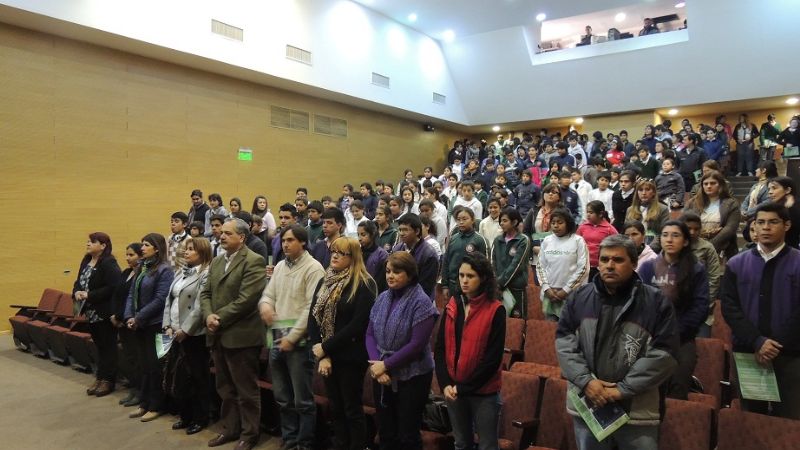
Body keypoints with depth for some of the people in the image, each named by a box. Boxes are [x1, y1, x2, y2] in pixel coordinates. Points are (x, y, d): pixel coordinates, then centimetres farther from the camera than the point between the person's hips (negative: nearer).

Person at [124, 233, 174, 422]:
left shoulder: (164, 270, -13)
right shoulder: (141, 267, 10)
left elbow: (159, 299, -18)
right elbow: (132, 294, 10)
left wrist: (138, 318, -15)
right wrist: (129, 317, -3)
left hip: (155, 324, -7)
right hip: (139, 324, 7)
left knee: (154, 366, 3)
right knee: (143, 364, 15)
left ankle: (155, 406, 15)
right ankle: (144, 403, 26)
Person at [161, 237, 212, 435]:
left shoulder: (206, 274, -11)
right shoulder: (180, 273, 13)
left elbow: (200, 307, -17)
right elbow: (169, 300, 12)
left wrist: (185, 330, -15)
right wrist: (168, 326, 2)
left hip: (194, 334, -7)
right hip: (177, 333, 7)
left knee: (198, 376, 5)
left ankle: (200, 418, 19)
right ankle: (186, 415, 28)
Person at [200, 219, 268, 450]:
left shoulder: (253, 261, -13)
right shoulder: (216, 261, 14)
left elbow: (246, 299, -20)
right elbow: (205, 293, 11)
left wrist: (219, 318, -16)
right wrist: (208, 316, -8)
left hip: (240, 335, -8)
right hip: (217, 335, 8)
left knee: (246, 389, 5)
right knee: (225, 387, 19)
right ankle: (229, 428, 33)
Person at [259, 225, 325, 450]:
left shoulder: (313, 268, -8)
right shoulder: (280, 266, 13)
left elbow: (312, 307, -14)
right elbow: (269, 294, 15)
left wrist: (292, 337, -16)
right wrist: (265, 304, -10)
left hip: (299, 340, -7)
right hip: (276, 338, 7)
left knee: (302, 399, 2)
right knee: (282, 397, 16)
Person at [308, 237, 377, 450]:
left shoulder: (364, 285, -12)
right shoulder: (325, 282, 8)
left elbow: (358, 324, -18)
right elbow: (313, 317, 2)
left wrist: (326, 348, -15)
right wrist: (321, 354, -10)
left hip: (350, 357, -6)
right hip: (327, 355, 6)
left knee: (352, 409, 5)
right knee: (336, 408, 16)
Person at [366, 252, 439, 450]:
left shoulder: (421, 302, -15)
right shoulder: (383, 298, 3)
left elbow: (416, 345, -19)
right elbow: (370, 334, 3)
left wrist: (386, 365, -16)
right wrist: (375, 364, -12)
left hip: (411, 377, -5)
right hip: (381, 375, 5)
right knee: (385, 432, 17)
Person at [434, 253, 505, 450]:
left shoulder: (495, 310, -11)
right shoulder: (452, 306, 2)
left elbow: (493, 358, -12)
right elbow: (440, 348, 2)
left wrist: (464, 388, -13)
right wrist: (445, 384, -10)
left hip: (483, 392, -4)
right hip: (453, 390, 4)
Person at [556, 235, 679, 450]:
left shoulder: (656, 302, -5)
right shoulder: (579, 297, 3)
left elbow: (663, 354, -10)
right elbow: (564, 341, 2)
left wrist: (623, 389, -14)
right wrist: (585, 381, -11)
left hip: (637, 409, -2)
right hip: (587, 404, 3)